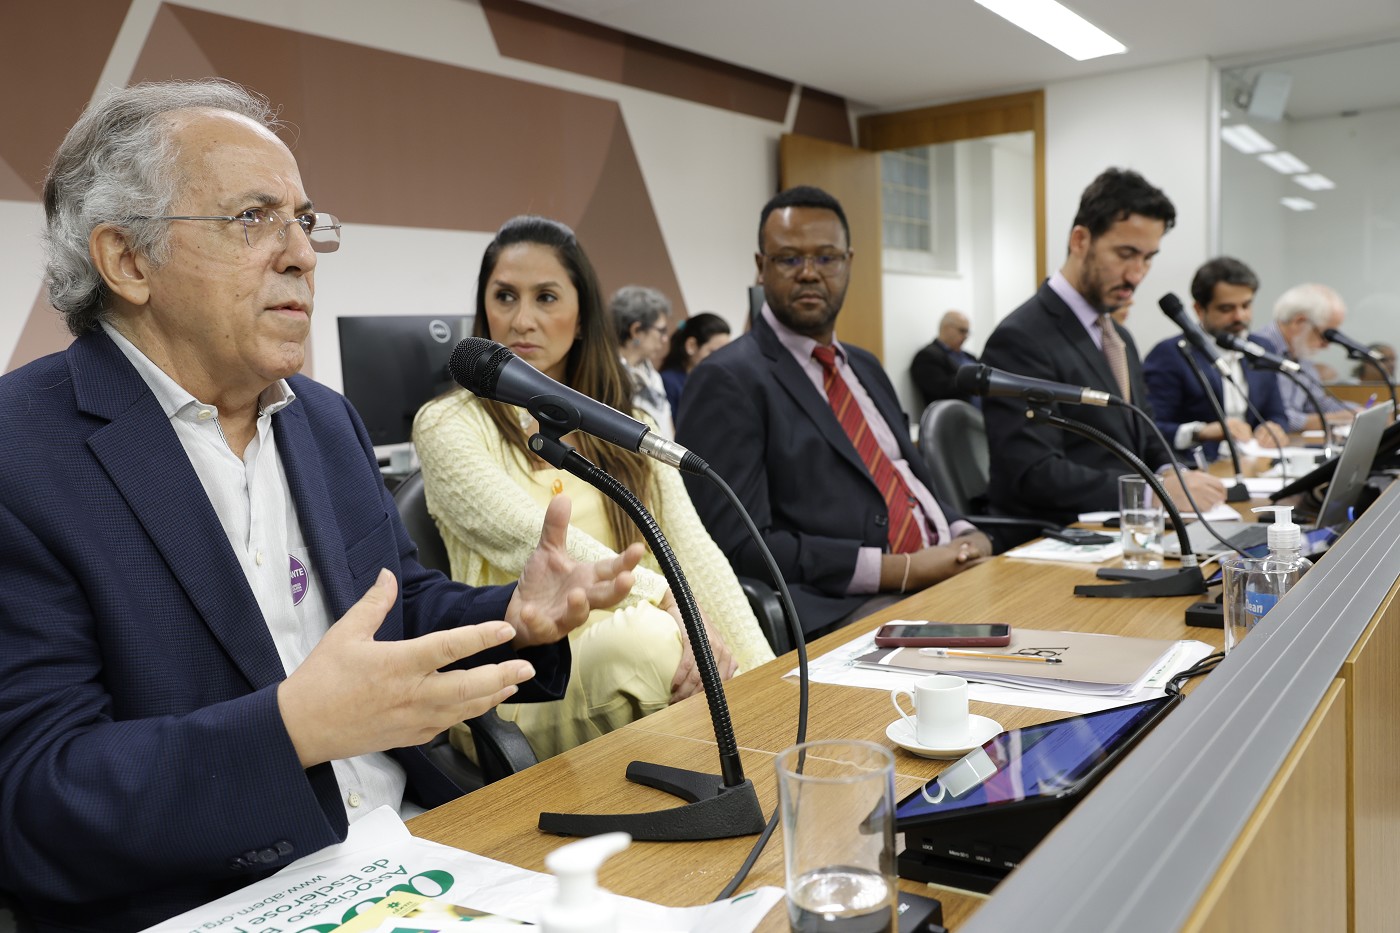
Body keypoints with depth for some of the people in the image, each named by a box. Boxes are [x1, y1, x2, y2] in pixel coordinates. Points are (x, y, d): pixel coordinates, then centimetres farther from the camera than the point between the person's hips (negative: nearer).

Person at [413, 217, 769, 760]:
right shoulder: (448, 425, -2)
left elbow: (692, 550, 2)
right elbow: (533, 543, -16)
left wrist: (766, 675, -11)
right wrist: (668, 604, -28)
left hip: (626, 666, 3)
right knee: (643, 636, -33)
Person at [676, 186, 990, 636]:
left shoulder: (866, 367, 19)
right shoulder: (728, 381, -6)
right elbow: (739, 546, -15)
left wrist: (965, 535, 0)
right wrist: (903, 569, -17)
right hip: (839, 610, -8)